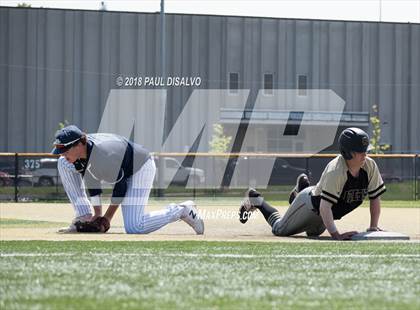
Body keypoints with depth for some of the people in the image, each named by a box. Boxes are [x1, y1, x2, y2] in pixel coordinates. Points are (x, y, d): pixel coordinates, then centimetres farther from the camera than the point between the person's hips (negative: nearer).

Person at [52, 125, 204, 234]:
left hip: (140, 169, -9)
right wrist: (97, 213, -3)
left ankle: (182, 211, -3)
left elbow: (120, 184, -26)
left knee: (133, 227, -22)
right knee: (64, 164, -5)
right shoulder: (80, 149, -16)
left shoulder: (103, 156, -39)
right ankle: (84, 217, -2)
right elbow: (91, 180, -3)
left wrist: (108, 217, -17)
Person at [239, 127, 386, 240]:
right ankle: (256, 200, 34)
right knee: (280, 229, 13)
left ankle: (303, 187, 50)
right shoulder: (336, 170, -42)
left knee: (313, 231, 36)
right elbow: (324, 206, -47)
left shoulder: (370, 166, -24)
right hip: (311, 204, -7)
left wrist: (373, 227, -23)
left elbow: (375, 198, -14)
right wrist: (336, 234, -54)